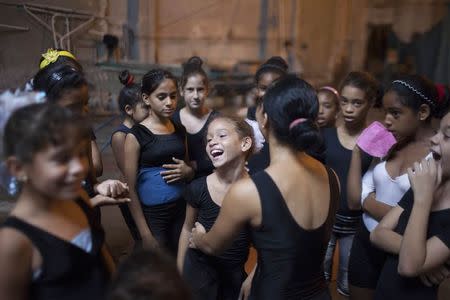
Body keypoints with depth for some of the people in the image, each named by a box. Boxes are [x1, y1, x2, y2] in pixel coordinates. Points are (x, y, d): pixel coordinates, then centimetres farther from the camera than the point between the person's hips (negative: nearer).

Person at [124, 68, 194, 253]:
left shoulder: (180, 131, 6)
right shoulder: (136, 135, -10)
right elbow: (131, 188, -10)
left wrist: (188, 171, -4)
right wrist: (144, 233, -11)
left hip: (181, 209, 5)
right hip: (152, 214, -4)